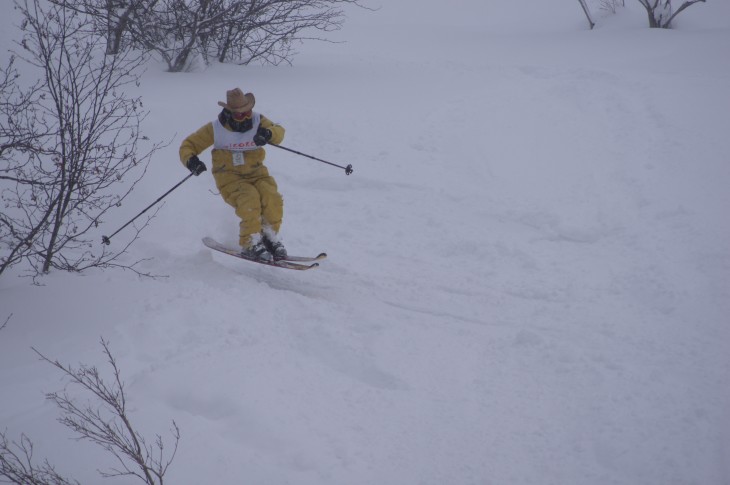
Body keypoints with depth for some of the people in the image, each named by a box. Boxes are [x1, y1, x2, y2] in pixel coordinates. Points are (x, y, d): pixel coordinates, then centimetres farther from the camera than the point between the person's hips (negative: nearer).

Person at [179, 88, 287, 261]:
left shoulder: (257, 120, 0)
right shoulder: (215, 128, -4)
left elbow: (278, 131, -17)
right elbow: (188, 145, 1)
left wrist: (268, 134, -42)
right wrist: (191, 160, -22)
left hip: (255, 172, 3)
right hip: (229, 176, -3)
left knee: (272, 198, -26)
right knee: (249, 200, -32)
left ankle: (270, 236, -2)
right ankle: (250, 245, -20)